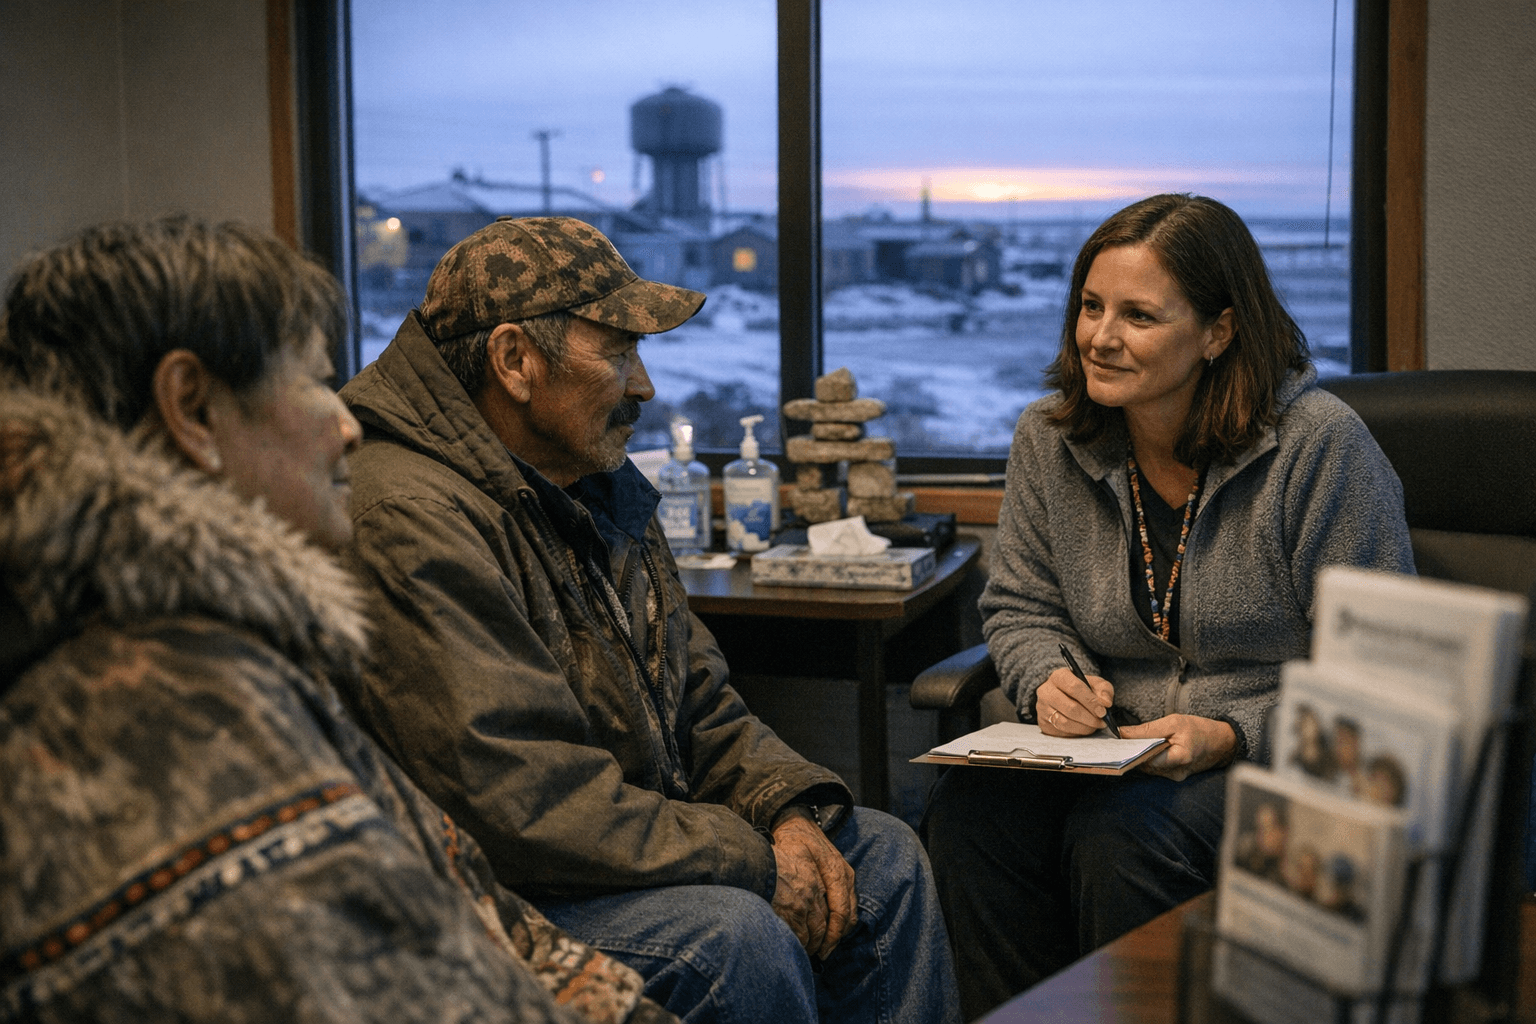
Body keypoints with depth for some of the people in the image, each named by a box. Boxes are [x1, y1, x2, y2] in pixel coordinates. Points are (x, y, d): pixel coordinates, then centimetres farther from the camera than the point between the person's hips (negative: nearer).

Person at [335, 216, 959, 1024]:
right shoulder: (410, 520, -23)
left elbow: (700, 704, 15)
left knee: (883, 858, 8)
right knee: (738, 936, -29)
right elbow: (519, 799, -28)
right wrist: (750, 860, -21)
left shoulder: (602, 486, 11)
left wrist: (788, 808, -5)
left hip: (642, 832, 10)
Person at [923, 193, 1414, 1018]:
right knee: (971, 807, -25)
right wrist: (1049, 680, -9)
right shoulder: (1048, 439, 4)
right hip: (1119, 748, 5)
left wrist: (1230, 737, -23)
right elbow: (1020, 606, 14)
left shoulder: (1321, 445, -12)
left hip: (1288, 757, -4)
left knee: (1121, 833, -33)